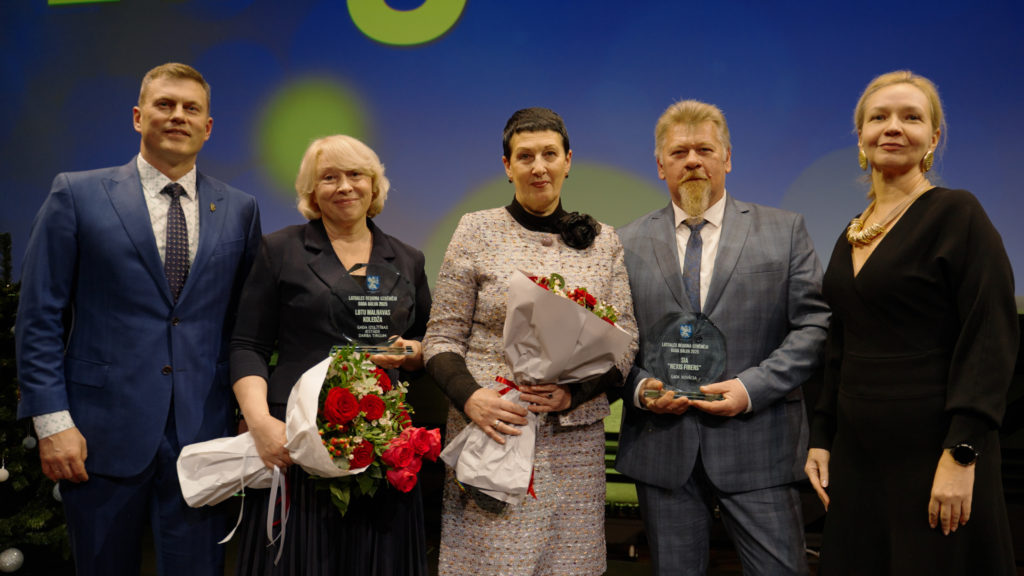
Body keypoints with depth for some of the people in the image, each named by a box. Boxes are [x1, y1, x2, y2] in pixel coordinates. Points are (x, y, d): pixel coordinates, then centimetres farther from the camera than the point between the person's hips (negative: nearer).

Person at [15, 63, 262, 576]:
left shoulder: (240, 210, 8)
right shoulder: (77, 195, 1)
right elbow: (40, 318, -1)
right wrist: (52, 421, -7)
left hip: (202, 436, 2)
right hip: (103, 433, -1)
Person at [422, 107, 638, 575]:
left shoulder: (603, 241, 9)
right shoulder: (476, 231, 2)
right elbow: (442, 338, 1)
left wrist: (574, 391, -11)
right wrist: (469, 397, -17)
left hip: (575, 443, 2)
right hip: (492, 431, -2)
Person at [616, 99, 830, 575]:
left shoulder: (783, 231, 5)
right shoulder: (628, 243, 8)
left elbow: (812, 324, -1)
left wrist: (753, 386, -13)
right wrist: (638, 387, -9)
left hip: (756, 447, -1)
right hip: (662, 446, 2)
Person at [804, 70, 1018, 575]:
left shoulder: (956, 213, -9)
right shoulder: (852, 235, 11)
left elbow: (991, 340, -15)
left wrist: (961, 456, -20)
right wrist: (821, 438, 12)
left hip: (930, 452, -6)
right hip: (857, 453, 6)